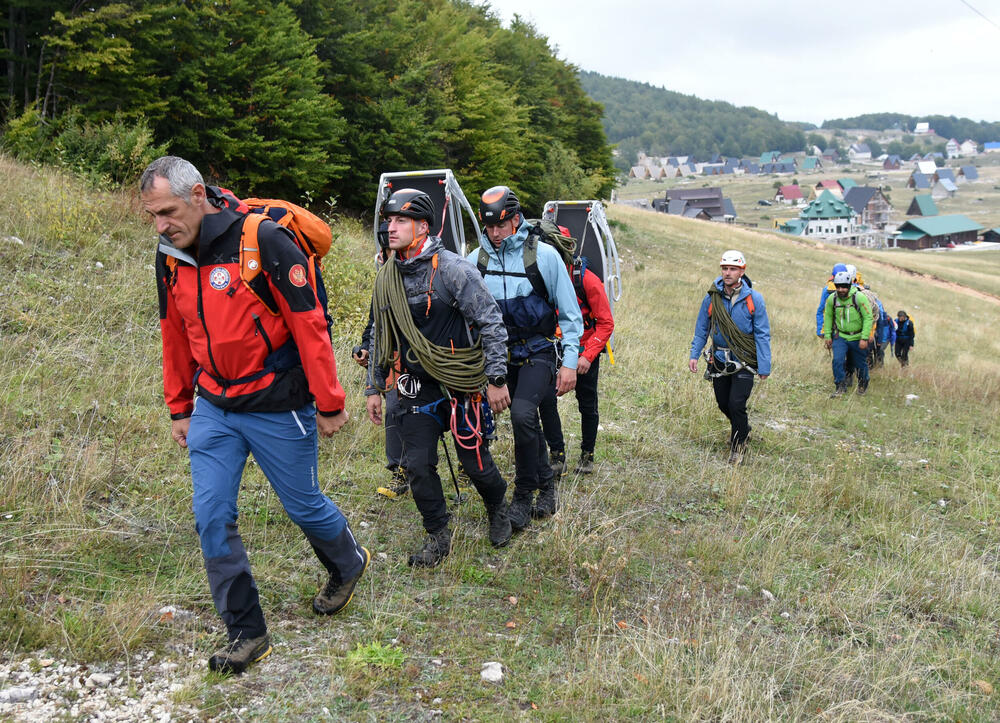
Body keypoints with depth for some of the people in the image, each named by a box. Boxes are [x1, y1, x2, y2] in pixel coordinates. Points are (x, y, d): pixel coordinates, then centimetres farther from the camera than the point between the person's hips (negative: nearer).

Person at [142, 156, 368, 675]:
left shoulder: (262, 240, -20)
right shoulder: (170, 256, 2)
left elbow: (309, 323, -17)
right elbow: (175, 336, 14)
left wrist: (328, 404, -13)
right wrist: (179, 408, 17)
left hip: (277, 407, -6)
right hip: (212, 407, 6)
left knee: (303, 505, 10)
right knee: (212, 519, 2)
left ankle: (348, 565, 42)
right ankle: (246, 633, 16)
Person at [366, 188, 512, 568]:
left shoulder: (453, 269, -14)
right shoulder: (386, 278, 4)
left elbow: (491, 323, -12)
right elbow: (380, 337, 15)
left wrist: (497, 379, -12)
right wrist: (375, 388, 14)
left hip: (461, 384, -4)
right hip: (416, 387, 5)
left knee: (475, 461, 5)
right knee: (418, 466, -1)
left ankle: (498, 510, 36)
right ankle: (438, 536, 18)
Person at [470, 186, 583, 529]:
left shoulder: (544, 255, -10)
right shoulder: (477, 260, -2)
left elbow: (570, 312, -5)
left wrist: (570, 361, -8)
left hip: (539, 352, -4)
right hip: (503, 355, 4)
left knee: (522, 413, -23)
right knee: (527, 422, 12)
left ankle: (523, 496, -8)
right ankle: (547, 490, 31)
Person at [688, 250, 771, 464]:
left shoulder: (753, 298, -8)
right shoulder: (712, 297, -1)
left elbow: (762, 334, -5)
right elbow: (701, 328, 10)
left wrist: (764, 366, -7)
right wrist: (694, 354, 3)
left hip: (744, 362, -3)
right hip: (719, 360, 4)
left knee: (736, 404, -10)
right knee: (723, 404, 12)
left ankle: (738, 446, 11)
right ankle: (742, 428, 42)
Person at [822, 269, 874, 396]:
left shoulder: (860, 298, -19)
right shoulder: (832, 299, -8)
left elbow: (868, 318, -15)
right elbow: (828, 317, 7)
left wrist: (864, 338, -18)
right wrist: (827, 335, 6)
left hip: (857, 338, -2)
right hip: (840, 336, 2)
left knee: (860, 364, 10)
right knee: (838, 360, -17)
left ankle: (863, 385, 37)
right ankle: (840, 387, -4)